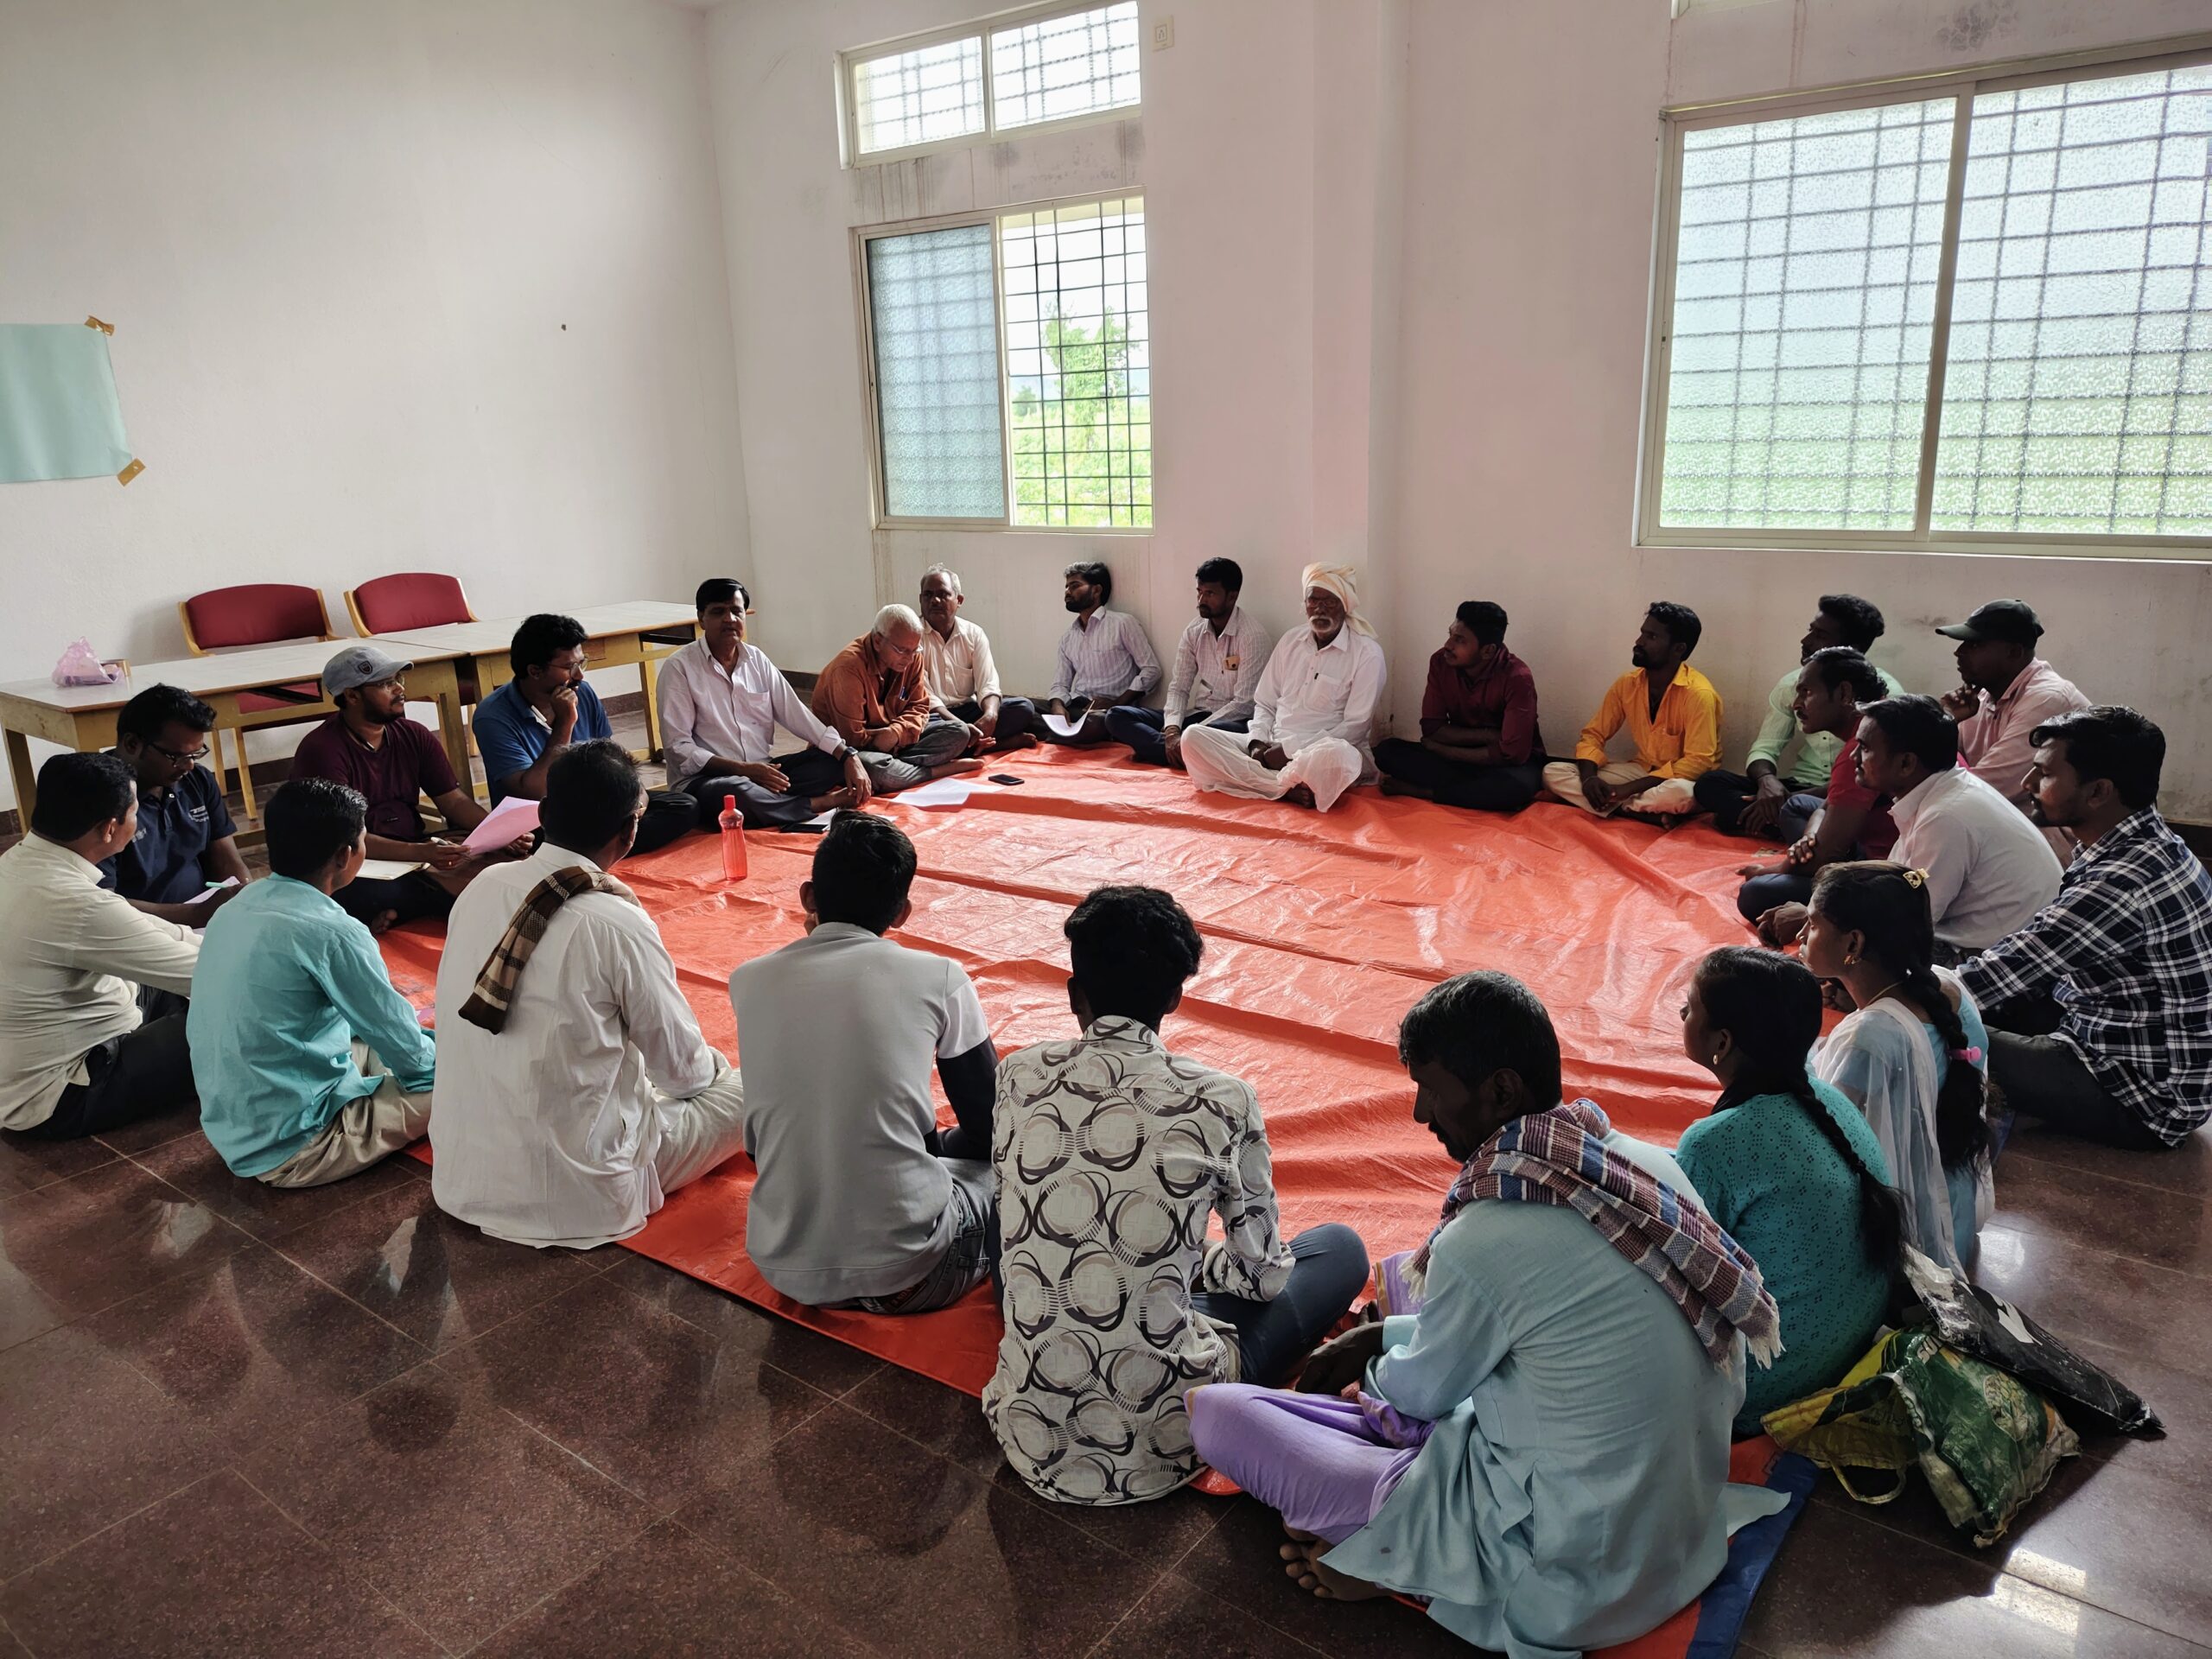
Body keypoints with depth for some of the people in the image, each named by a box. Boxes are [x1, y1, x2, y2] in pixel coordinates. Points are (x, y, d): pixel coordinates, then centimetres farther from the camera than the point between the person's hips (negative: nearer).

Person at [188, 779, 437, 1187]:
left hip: (230, 1130, 9)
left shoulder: (235, 910, 3)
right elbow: (405, 1048, -14)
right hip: (289, 1151, -9)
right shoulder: (330, 933, -23)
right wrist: (437, 1059, 8)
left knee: (374, 1048, 23)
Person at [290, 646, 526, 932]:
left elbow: (454, 801, 6)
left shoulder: (414, 736, 8)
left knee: (499, 861, -20)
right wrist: (421, 852, -34)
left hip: (415, 852, 6)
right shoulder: (321, 750, -12)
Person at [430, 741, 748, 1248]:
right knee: (746, 1090, 6)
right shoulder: (617, 925, -22)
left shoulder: (483, 887, -4)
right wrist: (712, 1068, 15)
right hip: (571, 1196, -7)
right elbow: (680, 1064, -9)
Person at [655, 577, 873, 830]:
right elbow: (678, 747, -11)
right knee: (737, 794, -38)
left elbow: (797, 714, 4)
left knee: (834, 761, -10)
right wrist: (742, 769, -22)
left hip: (764, 772, 6)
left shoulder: (756, 659, 10)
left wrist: (849, 756, -9)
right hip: (704, 779, -5)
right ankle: (820, 803, -16)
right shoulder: (679, 667, -6)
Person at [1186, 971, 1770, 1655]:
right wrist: (1384, 1336, 11)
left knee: (1218, 1411, -7)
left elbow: (1422, 1389, -7)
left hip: (1572, 1579, -7)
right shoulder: (1651, 1164, -7)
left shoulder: (1483, 1242, -29)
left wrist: (1375, 1371, 16)